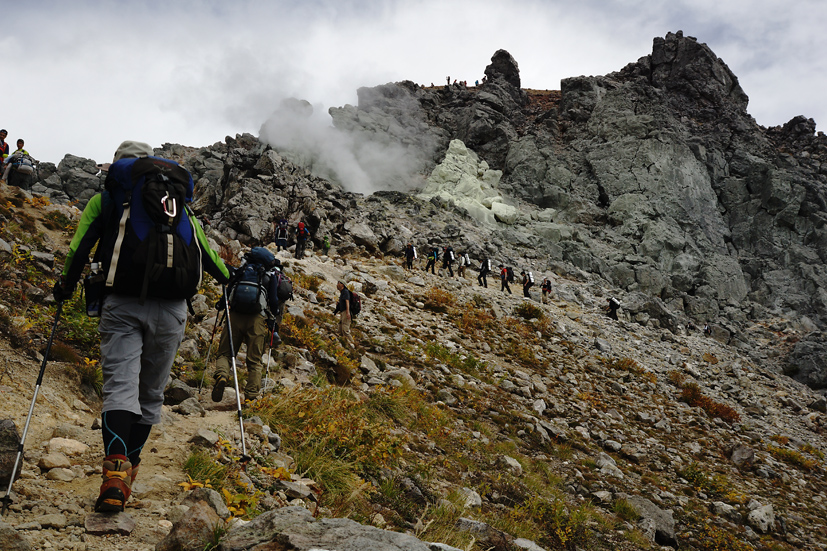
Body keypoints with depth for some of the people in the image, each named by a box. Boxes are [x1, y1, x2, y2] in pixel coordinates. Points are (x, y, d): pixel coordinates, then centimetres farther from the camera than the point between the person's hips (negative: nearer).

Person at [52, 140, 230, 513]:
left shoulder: (105, 199, 14)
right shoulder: (182, 205, 21)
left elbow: (80, 246, 5)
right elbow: (206, 251, 26)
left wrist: (65, 286, 16)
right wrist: (227, 278, 42)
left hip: (123, 304, -2)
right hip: (172, 309, 2)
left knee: (120, 386, -9)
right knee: (151, 391, 13)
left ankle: (115, 470, -27)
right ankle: (130, 464, 17)